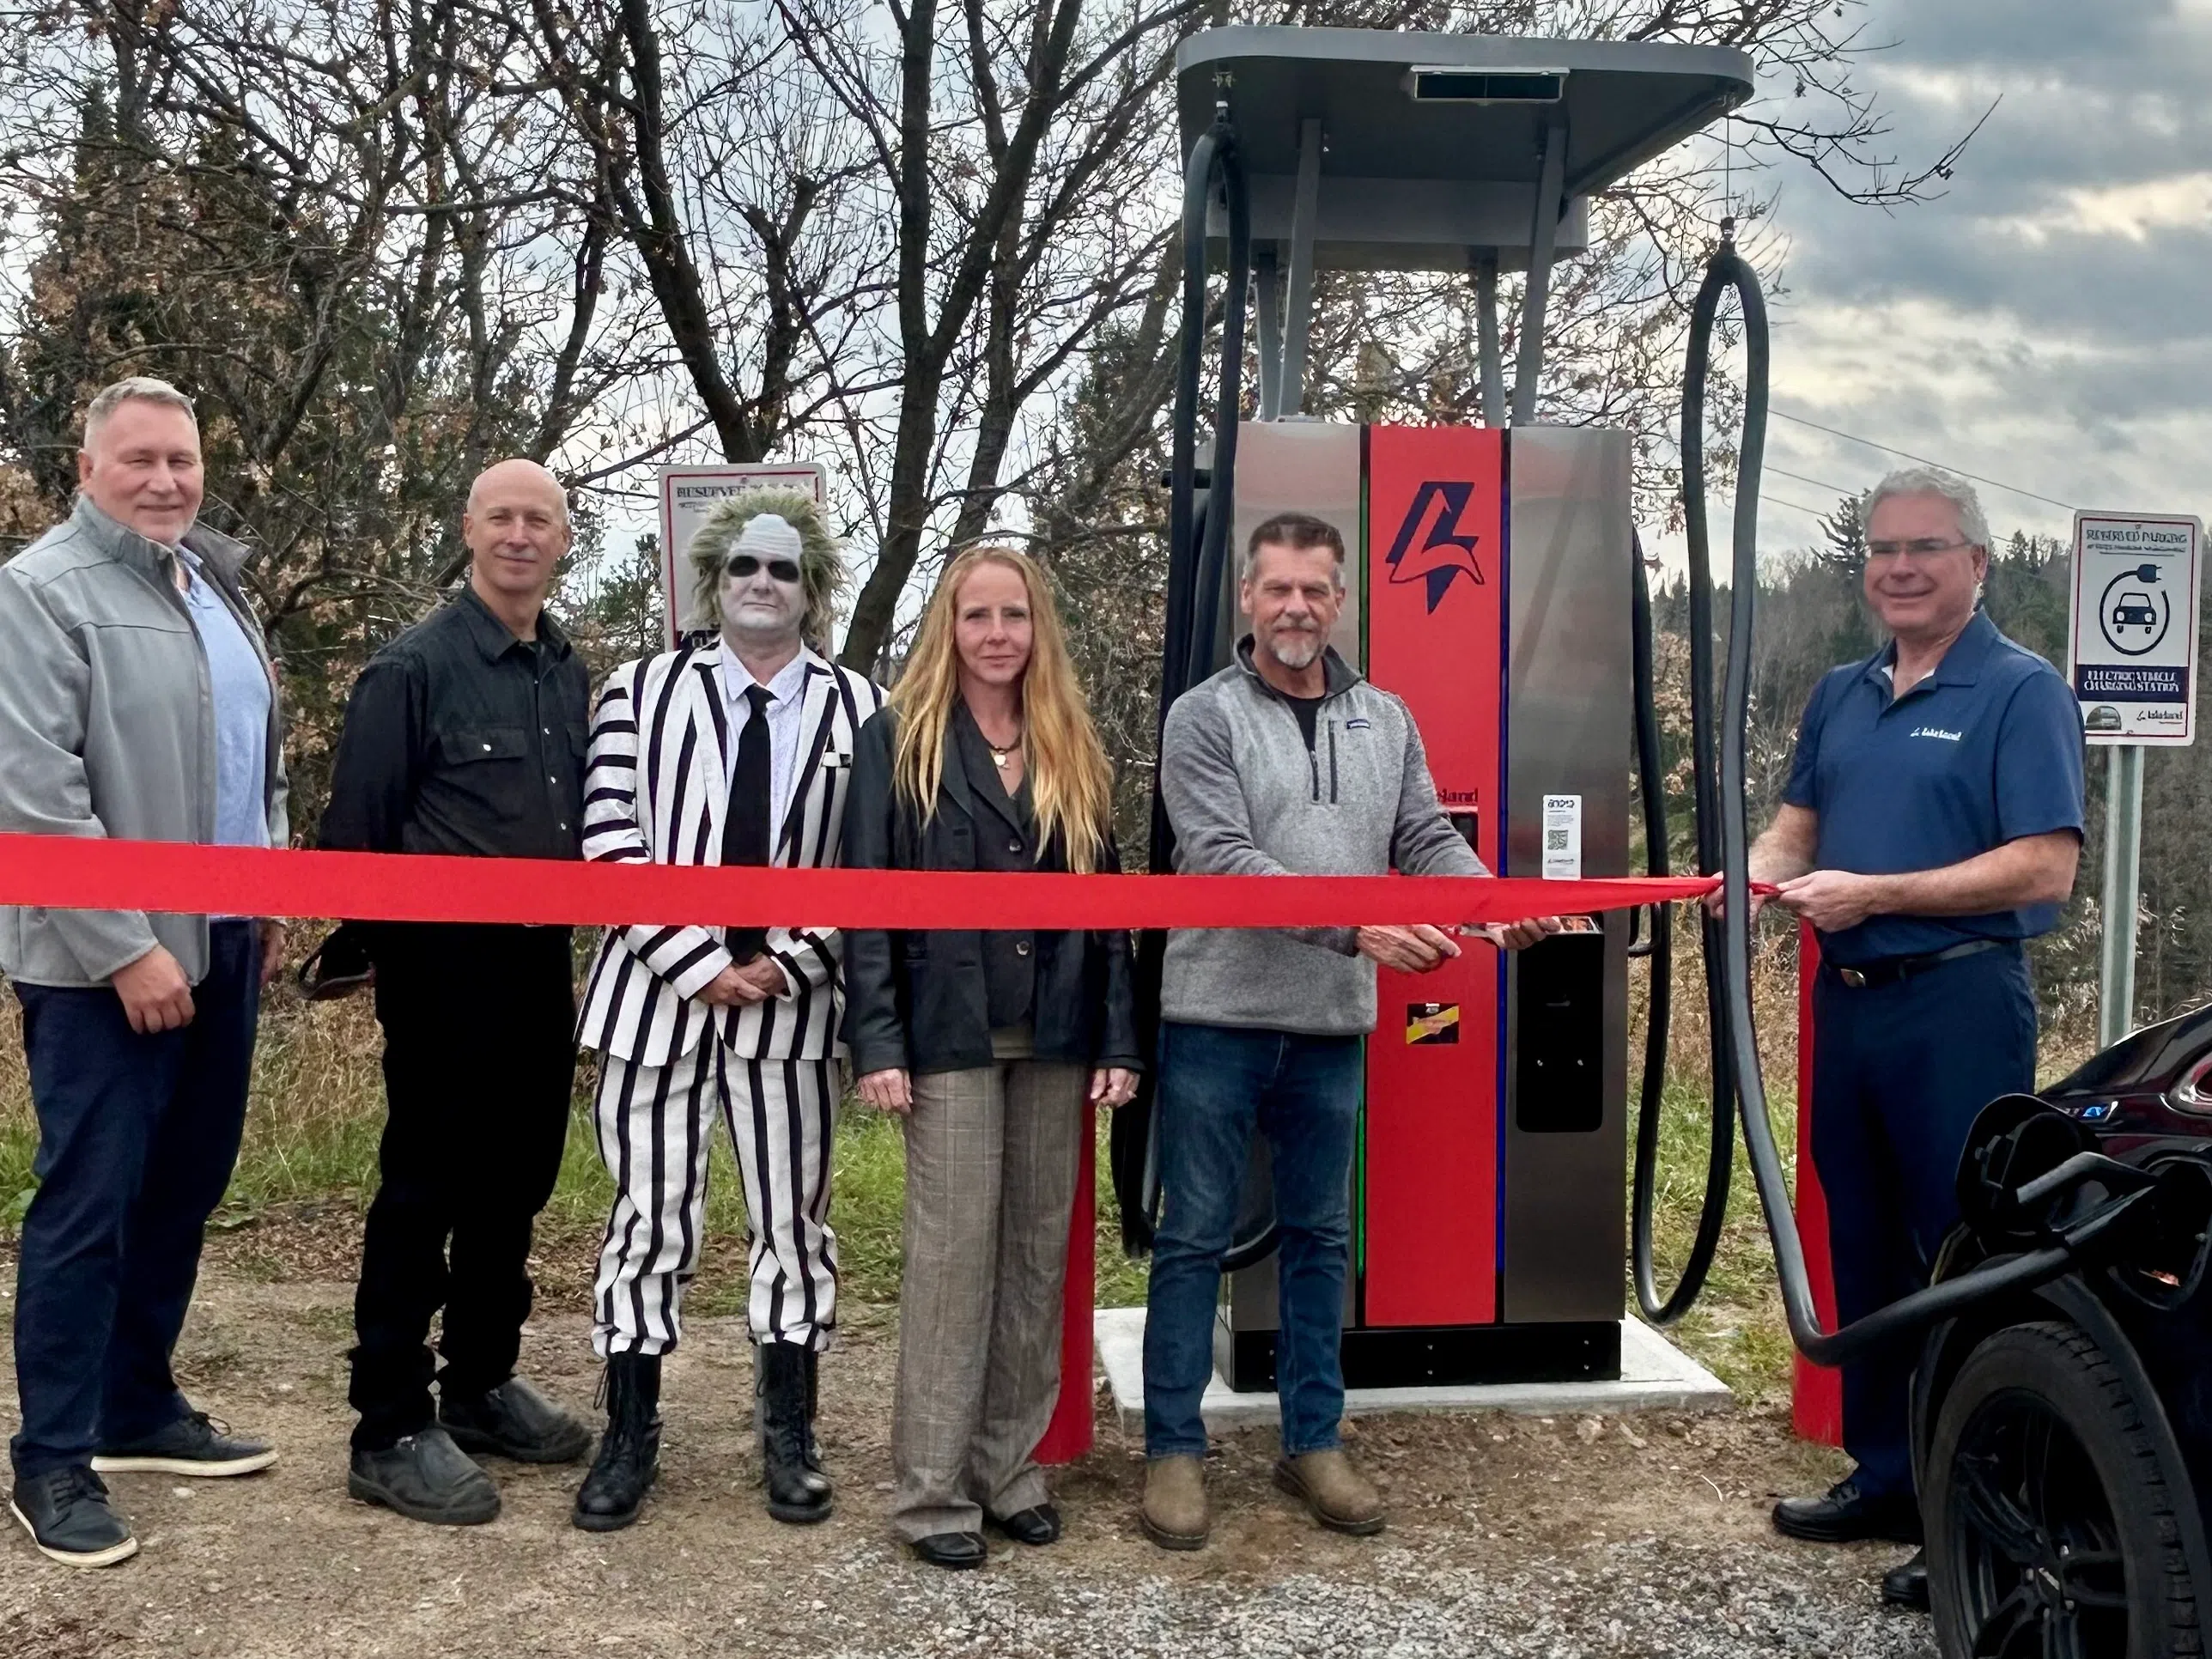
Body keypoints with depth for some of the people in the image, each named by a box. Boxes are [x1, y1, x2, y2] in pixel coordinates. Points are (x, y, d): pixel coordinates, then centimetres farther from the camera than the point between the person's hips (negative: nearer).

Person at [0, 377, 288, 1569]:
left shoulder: (216, 584, 14)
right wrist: (126, 948, -18)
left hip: (221, 944, 8)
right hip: (105, 960, -7)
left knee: (183, 1191, 14)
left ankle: (139, 1409, 27)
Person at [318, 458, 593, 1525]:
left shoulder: (572, 675, 10)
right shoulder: (413, 667, -8)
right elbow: (356, 834, -8)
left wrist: (575, 952, 11)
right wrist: (397, 960, -7)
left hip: (541, 972, 6)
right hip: (446, 973, -6)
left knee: (512, 1190, 14)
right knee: (421, 1197, 0)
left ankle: (480, 1387, 29)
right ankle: (390, 1431, 9)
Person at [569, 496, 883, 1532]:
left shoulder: (863, 712, 2)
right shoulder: (640, 694, 3)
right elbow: (612, 845, -4)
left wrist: (783, 967, -10)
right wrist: (700, 966, -12)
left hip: (793, 1006, 0)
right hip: (659, 996, 0)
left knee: (795, 1223, 9)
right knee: (648, 1220, 6)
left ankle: (789, 1435, 23)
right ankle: (629, 1436, 20)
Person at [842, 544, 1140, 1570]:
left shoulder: (1074, 752, 11)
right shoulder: (899, 740, 0)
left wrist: (1120, 1039, 3)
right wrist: (877, 1042, -12)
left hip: (1056, 1037, 4)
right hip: (950, 1035, -4)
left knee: (1039, 1251, 8)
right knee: (953, 1249, -3)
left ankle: (1010, 1465, 19)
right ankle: (933, 1487, 6)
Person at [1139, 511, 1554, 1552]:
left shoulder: (1385, 720, 10)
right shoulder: (1204, 718, -6)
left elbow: (1427, 840, 8)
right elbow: (1222, 860, -16)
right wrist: (1354, 927, -25)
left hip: (1333, 1021, 5)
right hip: (1219, 1016, -4)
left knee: (1319, 1235, 13)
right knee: (1195, 1238, 4)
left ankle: (1313, 1443, 25)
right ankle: (1174, 1451, 15)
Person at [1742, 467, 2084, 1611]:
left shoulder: (2021, 692, -8)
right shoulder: (1842, 694, 13)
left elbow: (2044, 869, -16)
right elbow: (1798, 821, 19)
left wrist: (1875, 894, -19)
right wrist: (1756, 871, -4)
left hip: (1960, 1005, -7)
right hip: (1847, 999, 7)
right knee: (1864, 1249, 15)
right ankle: (1886, 1476, 28)